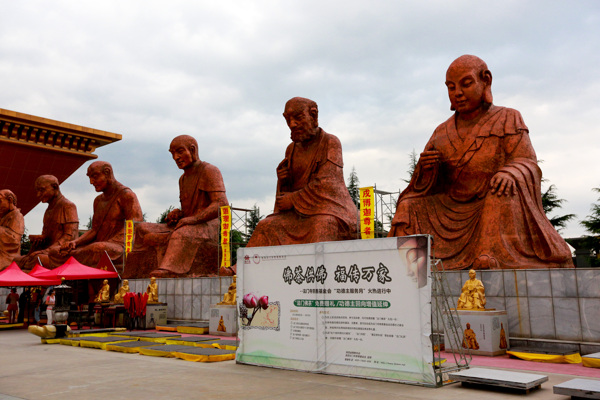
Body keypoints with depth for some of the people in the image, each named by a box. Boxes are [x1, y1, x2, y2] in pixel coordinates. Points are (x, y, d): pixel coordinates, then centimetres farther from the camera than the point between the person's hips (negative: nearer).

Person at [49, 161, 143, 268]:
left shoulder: (126, 195, -3)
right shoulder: (98, 200, 23)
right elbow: (95, 230, 17)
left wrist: (107, 244, -23)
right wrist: (74, 243, -3)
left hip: (119, 248, -8)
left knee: (100, 248, -42)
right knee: (54, 252, -7)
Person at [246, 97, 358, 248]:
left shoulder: (330, 142, -2)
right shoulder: (292, 148, 16)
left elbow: (325, 185, -12)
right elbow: (287, 190, 19)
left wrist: (293, 199, -10)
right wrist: (283, 179, -4)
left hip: (329, 209, -5)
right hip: (298, 213, 5)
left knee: (322, 226, -37)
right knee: (268, 227, -19)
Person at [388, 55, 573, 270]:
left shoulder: (507, 119, 2)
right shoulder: (442, 133, 11)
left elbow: (528, 164, -9)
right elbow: (429, 185, 8)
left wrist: (510, 173, -33)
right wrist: (426, 168, -16)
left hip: (497, 211, -3)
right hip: (453, 210, 4)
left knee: (503, 189, -33)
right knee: (410, 208, -15)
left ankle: (493, 255, -40)